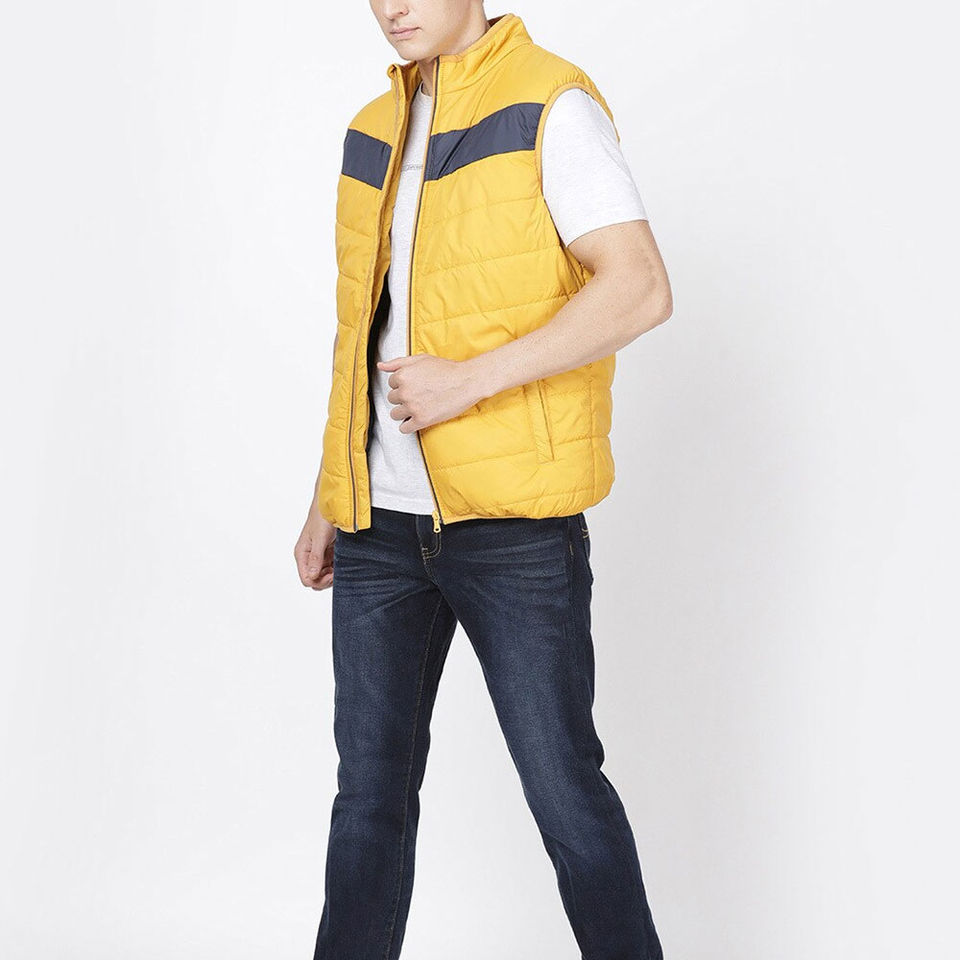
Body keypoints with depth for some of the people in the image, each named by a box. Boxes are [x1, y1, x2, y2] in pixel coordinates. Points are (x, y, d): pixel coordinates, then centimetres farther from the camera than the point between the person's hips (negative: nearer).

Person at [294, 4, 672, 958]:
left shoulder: (551, 108, -7)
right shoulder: (375, 132, 14)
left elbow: (640, 289, -17)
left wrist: (470, 381, -22)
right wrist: (327, 498, 19)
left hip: (514, 520, -6)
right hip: (383, 520, 6)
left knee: (561, 783, 2)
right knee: (371, 785, 10)